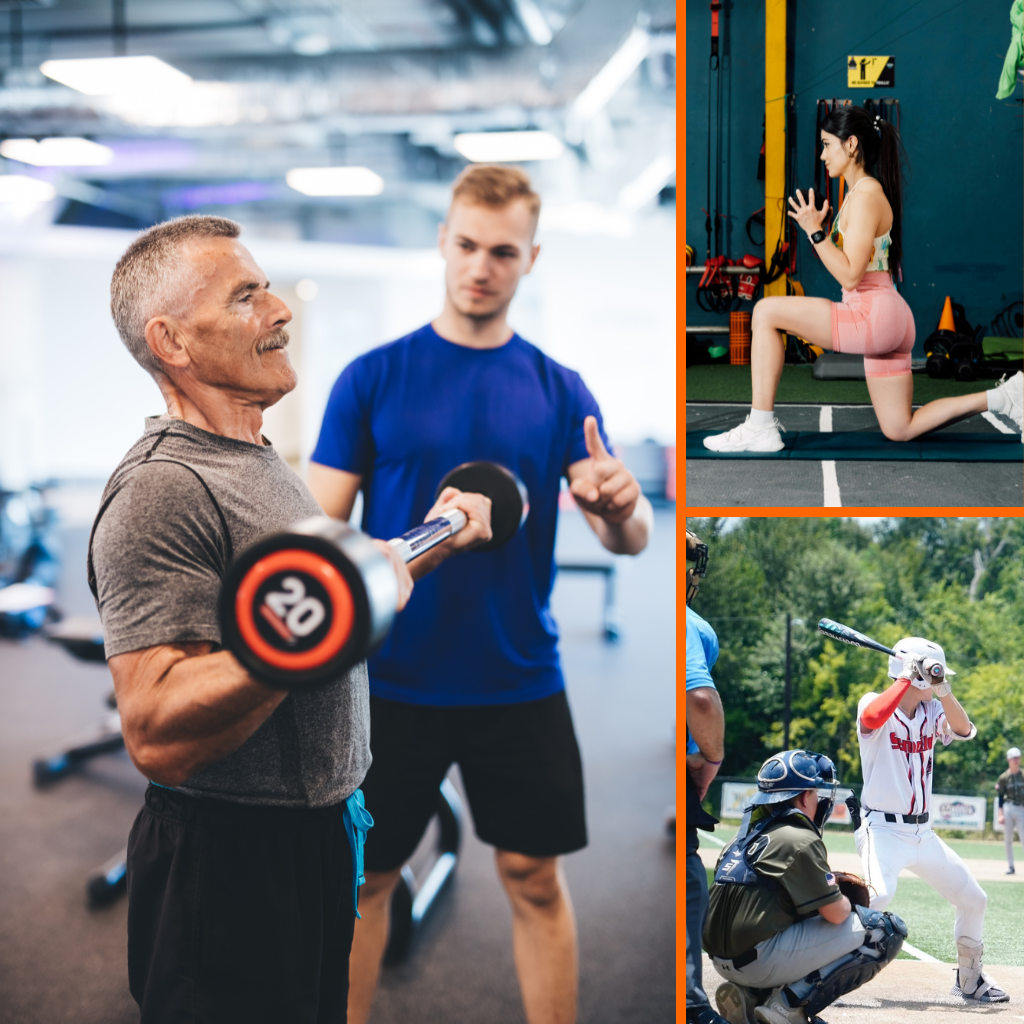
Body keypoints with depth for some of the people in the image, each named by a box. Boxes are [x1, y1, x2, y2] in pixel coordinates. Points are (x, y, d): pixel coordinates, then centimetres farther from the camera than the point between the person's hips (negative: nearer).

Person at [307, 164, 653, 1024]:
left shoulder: (558, 390, 2)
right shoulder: (373, 378, -2)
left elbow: (631, 540, -2)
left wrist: (621, 507, -27)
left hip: (520, 683, 1)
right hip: (394, 680, -1)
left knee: (535, 878, 9)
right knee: (365, 876, 9)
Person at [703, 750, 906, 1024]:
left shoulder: (749, 832, 15)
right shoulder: (799, 839, -10)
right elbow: (835, 913, -10)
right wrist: (845, 902, 12)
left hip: (724, 960, 9)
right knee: (887, 930, -2)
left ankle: (751, 994, 11)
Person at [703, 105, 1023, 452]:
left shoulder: (866, 195, -12)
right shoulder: (862, 192, 18)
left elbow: (850, 276, -19)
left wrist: (815, 231, -17)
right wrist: (817, 230, 18)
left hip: (874, 316, -10)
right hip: (881, 321, 10)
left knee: (766, 311, -11)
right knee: (900, 430, 15)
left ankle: (760, 427, -12)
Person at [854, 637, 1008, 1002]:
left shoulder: (932, 712, 8)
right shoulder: (875, 704, -9)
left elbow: (964, 730, -10)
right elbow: (871, 719, -33)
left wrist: (942, 688, -23)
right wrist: (908, 678, -26)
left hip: (923, 833, 7)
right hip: (884, 830, -7)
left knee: (973, 900, 12)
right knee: (879, 894, -31)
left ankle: (970, 979, 32)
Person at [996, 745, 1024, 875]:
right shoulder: (1004, 777, 4)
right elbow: (1000, 797, 4)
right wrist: (1001, 814, -3)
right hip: (1008, 809, 1)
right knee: (1008, 839, 1)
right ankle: (1010, 866, 8)